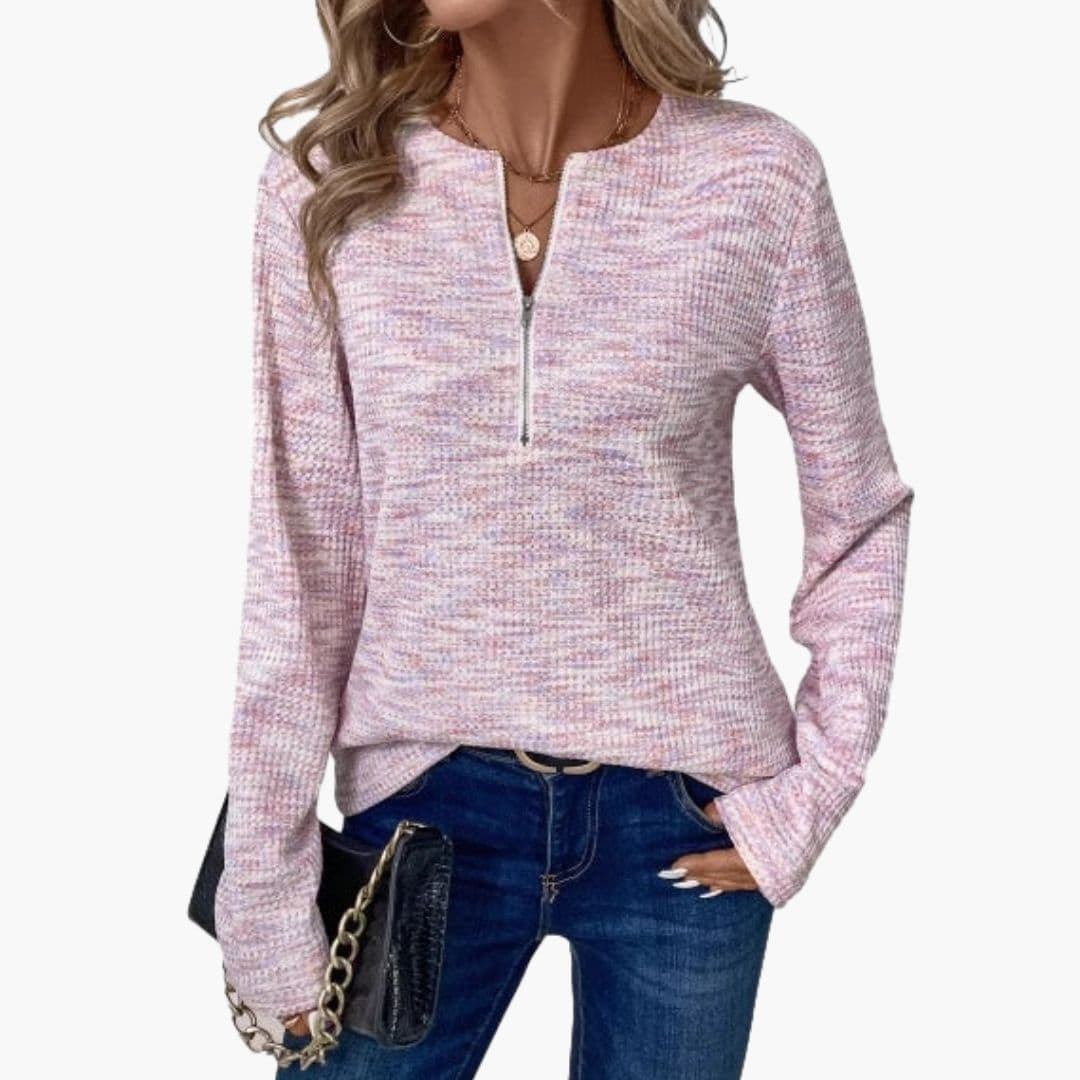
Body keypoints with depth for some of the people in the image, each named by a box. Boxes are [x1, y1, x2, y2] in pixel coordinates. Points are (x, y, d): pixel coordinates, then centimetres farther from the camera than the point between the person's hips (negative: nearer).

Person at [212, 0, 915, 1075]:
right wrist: (267, 886, -1)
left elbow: (860, 513, 2)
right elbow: (301, 561, -4)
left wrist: (816, 788, -4)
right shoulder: (328, 184, -7)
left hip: (684, 818, 0)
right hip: (424, 800, 1)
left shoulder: (759, 178, -9)